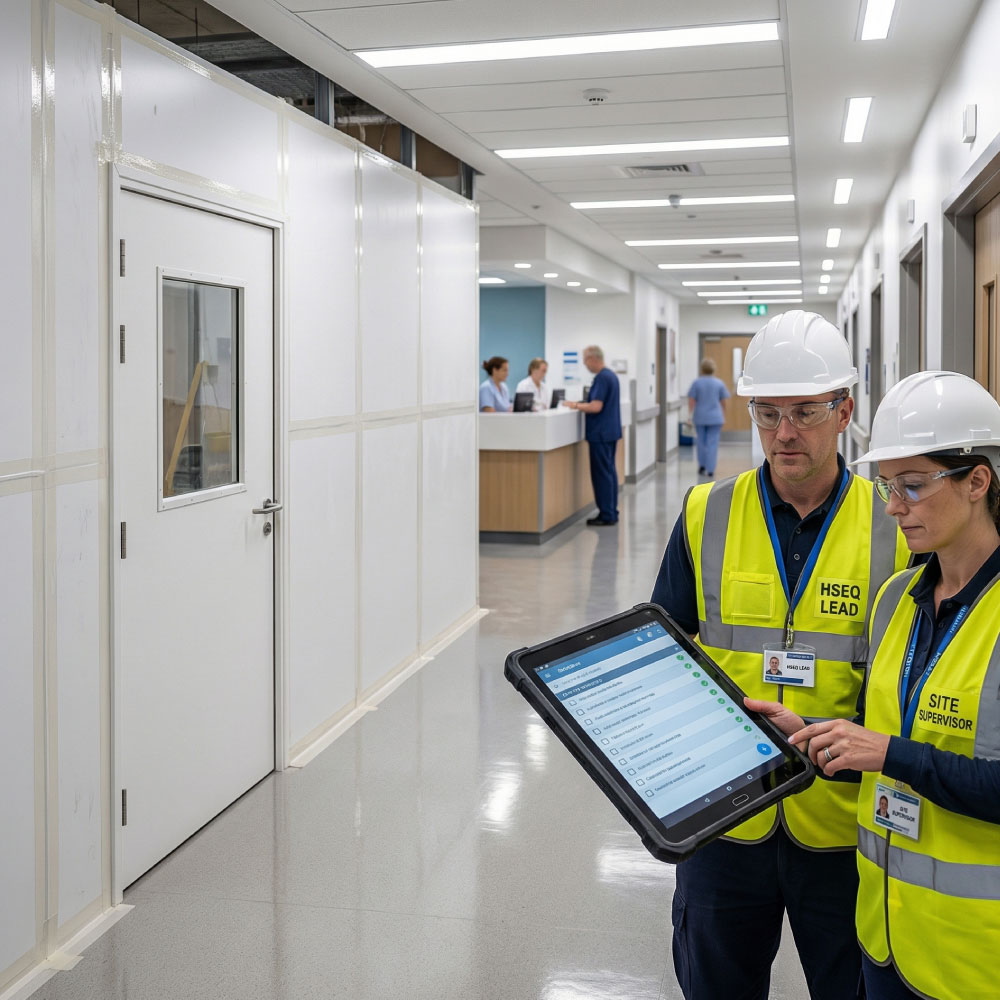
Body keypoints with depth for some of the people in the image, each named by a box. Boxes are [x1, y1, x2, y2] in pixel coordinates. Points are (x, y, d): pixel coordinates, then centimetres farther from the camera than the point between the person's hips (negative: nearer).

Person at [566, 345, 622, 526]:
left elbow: (596, 406, -25)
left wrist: (576, 406, -11)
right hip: (611, 431, 10)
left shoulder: (601, 378, -18)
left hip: (600, 433, -10)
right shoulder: (611, 375, 13)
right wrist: (582, 405, 18)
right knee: (609, 471, 11)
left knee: (602, 474, -5)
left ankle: (606, 515, -3)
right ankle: (611, 512, 15)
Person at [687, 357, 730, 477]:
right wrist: (723, 417, 17)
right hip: (715, 418, -1)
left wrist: (690, 415, 7)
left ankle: (702, 466, 23)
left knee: (701, 442, 17)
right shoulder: (719, 383, -1)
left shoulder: (696, 382, -3)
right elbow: (723, 403, 4)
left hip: (700, 417, 1)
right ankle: (710, 470, 0)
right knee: (712, 444, 3)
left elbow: (691, 401, -3)